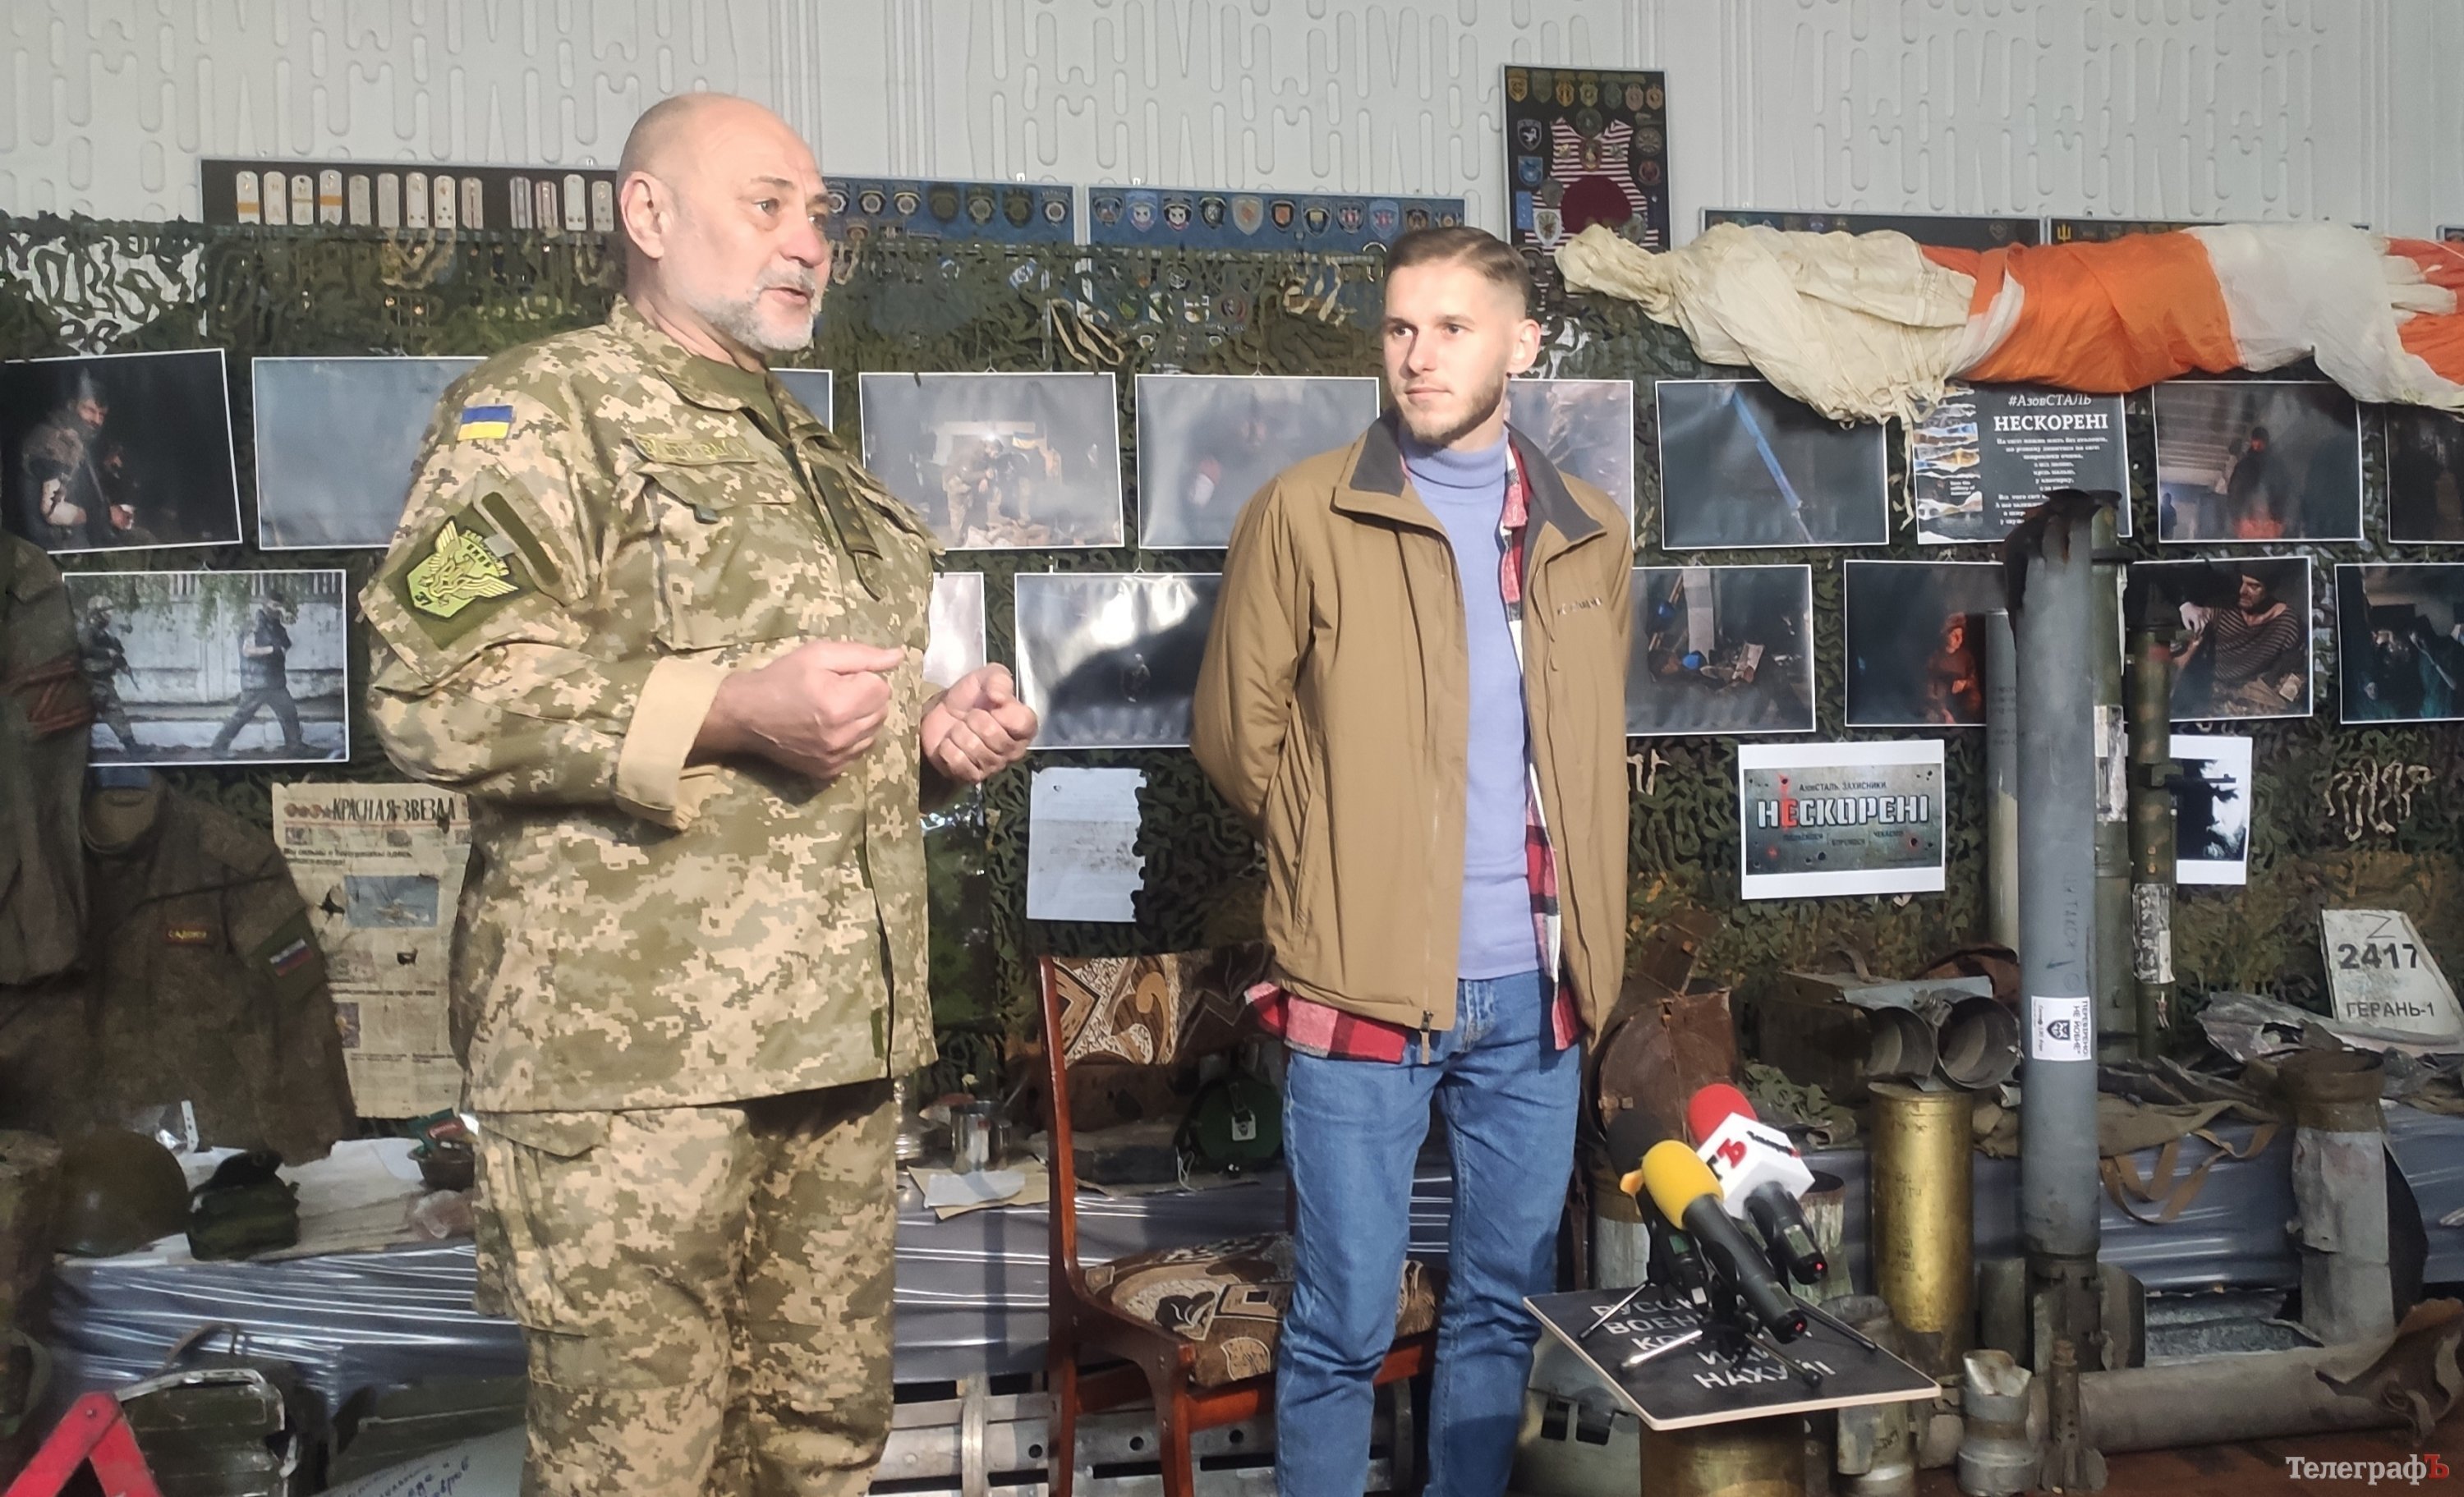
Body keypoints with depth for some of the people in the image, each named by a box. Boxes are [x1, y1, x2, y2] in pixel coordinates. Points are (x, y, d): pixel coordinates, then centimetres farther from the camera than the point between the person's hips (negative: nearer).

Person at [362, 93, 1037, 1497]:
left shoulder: (815, 455, 22)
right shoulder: (538, 409, -2)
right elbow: (437, 686, -15)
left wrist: (937, 741, 11)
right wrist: (729, 711, -22)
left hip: (838, 1035, 7)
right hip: (635, 1048, -7)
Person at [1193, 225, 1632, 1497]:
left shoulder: (1590, 535, 8)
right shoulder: (1303, 514, -5)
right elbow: (1236, 735, 0)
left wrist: (1585, 934, 14)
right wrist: (1341, 865, 8)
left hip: (1535, 990, 4)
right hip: (1363, 988, -4)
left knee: (1502, 1305, 16)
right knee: (1343, 1326, 5)